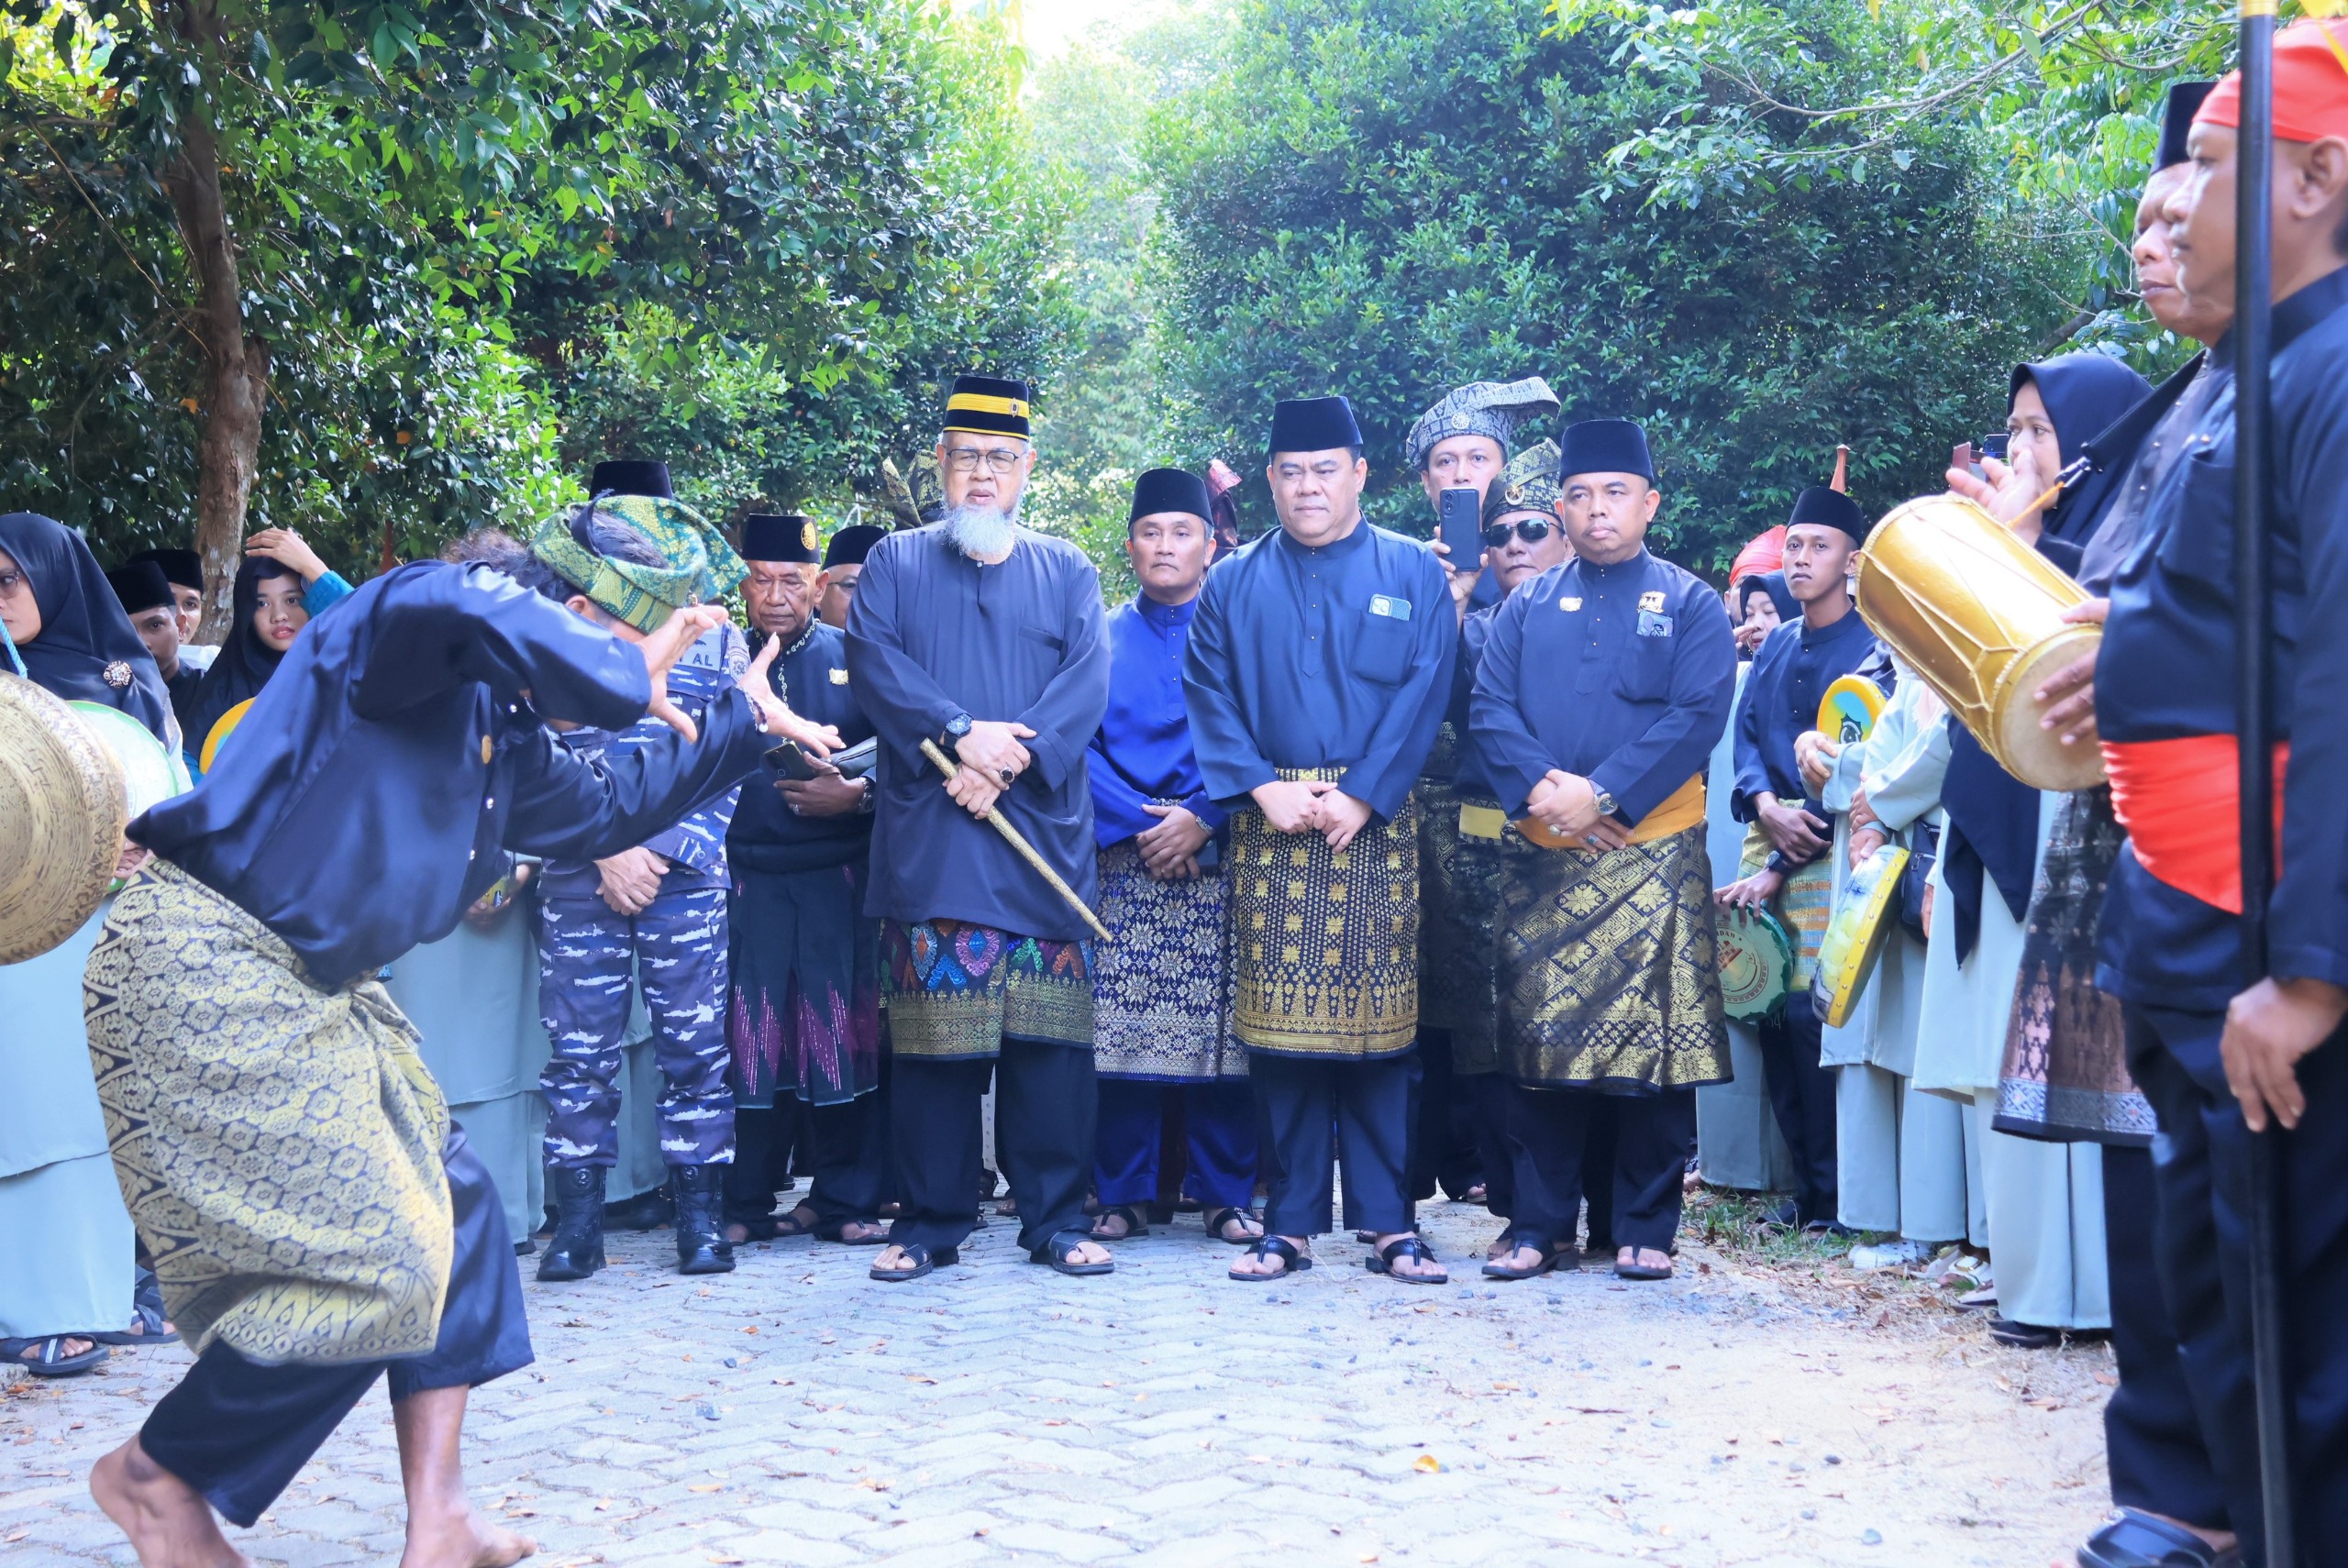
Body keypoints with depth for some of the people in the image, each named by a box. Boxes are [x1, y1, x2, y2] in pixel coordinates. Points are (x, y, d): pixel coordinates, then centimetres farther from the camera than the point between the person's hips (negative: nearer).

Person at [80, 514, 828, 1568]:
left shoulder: (506, 733, 15)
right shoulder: (397, 620, -13)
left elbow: (599, 812, 33)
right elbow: (464, 609, -39)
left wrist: (746, 727, 33)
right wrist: (624, 675, -24)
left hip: (310, 991, 10)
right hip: (204, 967, -10)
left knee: (449, 1213, 8)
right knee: (369, 1259, -10)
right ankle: (154, 1473, 11)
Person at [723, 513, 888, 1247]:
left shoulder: (855, 658, 6)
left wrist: (858, 795, -12)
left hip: (840, 878, -1)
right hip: (748, 877, 1)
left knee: (846, 1031, -1)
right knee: (750, 1037, 1)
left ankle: (845, 1199, 8)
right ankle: (746, 1202, 9)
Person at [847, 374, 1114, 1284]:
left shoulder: (1068, 572, 16)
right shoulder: (896, 563, 14)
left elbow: (1089, 680, 1)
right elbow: (872, 660, -2)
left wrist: (1013, 754, -14)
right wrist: (961, 733, -15)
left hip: (1044, 833, 1)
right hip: (926, 836, 0)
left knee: (1052, 1031, -2)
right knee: (932, 1032, -2)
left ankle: (1056, 1219, 7)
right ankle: (929, 1223, 8)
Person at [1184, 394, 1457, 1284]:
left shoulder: (1413, 574, 8)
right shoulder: (1233, 584, 13)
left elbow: (1424, 692, 0)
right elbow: (1208, 694, 6)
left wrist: (1359, 794, -10)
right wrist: (1261, 787, -9)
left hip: (1376, 824, -1)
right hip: (1269, 824, 1)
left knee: (1376, 1019, -1)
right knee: (1277, 1024, 0)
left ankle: (1388, 1224, 6)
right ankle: (1289, 1225, 6)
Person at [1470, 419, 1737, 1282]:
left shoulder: (1690, 605, 6)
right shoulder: (1526, 606, 14)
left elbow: (1699, 716, -6)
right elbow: (1489, 708, 5)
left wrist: (1601, 795, -15)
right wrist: (1539, 785, -13)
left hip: (1654, 852, -2)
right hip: (1541, 858, 3)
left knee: (1655, 1042, -2)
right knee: (1537, 1042, 4)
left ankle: (1646, 1231, 9)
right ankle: (1539, 1226, 13)